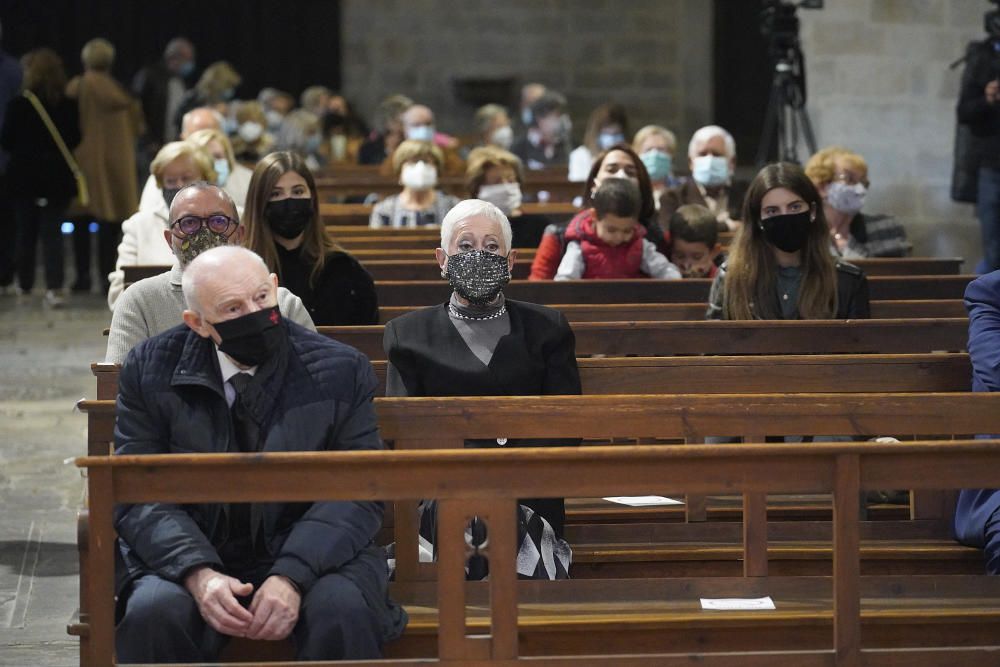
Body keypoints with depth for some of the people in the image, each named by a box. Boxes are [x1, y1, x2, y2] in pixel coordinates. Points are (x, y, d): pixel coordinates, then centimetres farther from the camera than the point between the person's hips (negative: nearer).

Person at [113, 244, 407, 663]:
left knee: (343, 611, -32)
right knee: (153, 612, -32)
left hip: (311, 556, 0)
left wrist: (293, 577, -23)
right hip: (191, 557, 0)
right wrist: (198, 575, -23)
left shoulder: (340, 370, -2)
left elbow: (357, 496, -5)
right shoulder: (151, 370, 0)